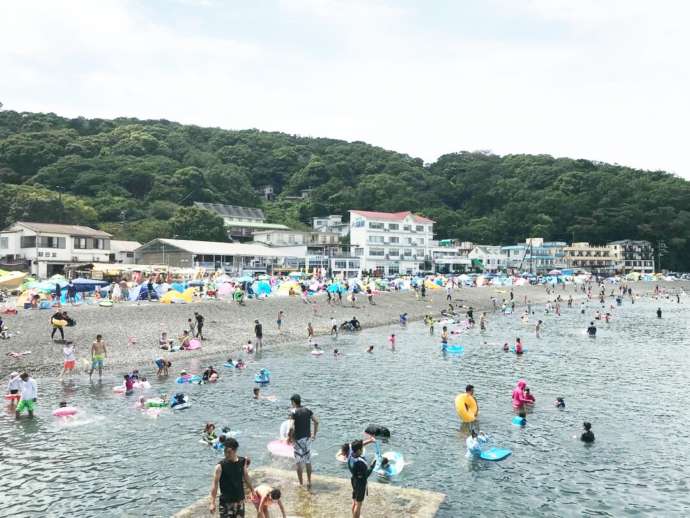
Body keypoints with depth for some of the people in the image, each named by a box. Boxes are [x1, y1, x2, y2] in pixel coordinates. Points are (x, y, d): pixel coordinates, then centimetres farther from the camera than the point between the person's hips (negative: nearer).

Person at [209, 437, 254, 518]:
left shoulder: (243, 461, -4)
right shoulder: (220, 466, -16)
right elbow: (214, 484, -16)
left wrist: (252, 491, 18)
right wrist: (212, 503, -20)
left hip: (240, 500, 4)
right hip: (226, 502, -4)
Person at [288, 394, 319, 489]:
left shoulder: (294, 413, -15)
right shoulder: (307, 410, 1)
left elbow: (291, 427, -26)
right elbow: (316, 422, 3)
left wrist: (290, 437, -9)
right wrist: (314, 434, 13)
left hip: (298, 439, -5)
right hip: (307, 438, 5)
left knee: (298, 462, 7)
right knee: (308, 461, 15)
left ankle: (301, 484, 15)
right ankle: (309, 482, 23)